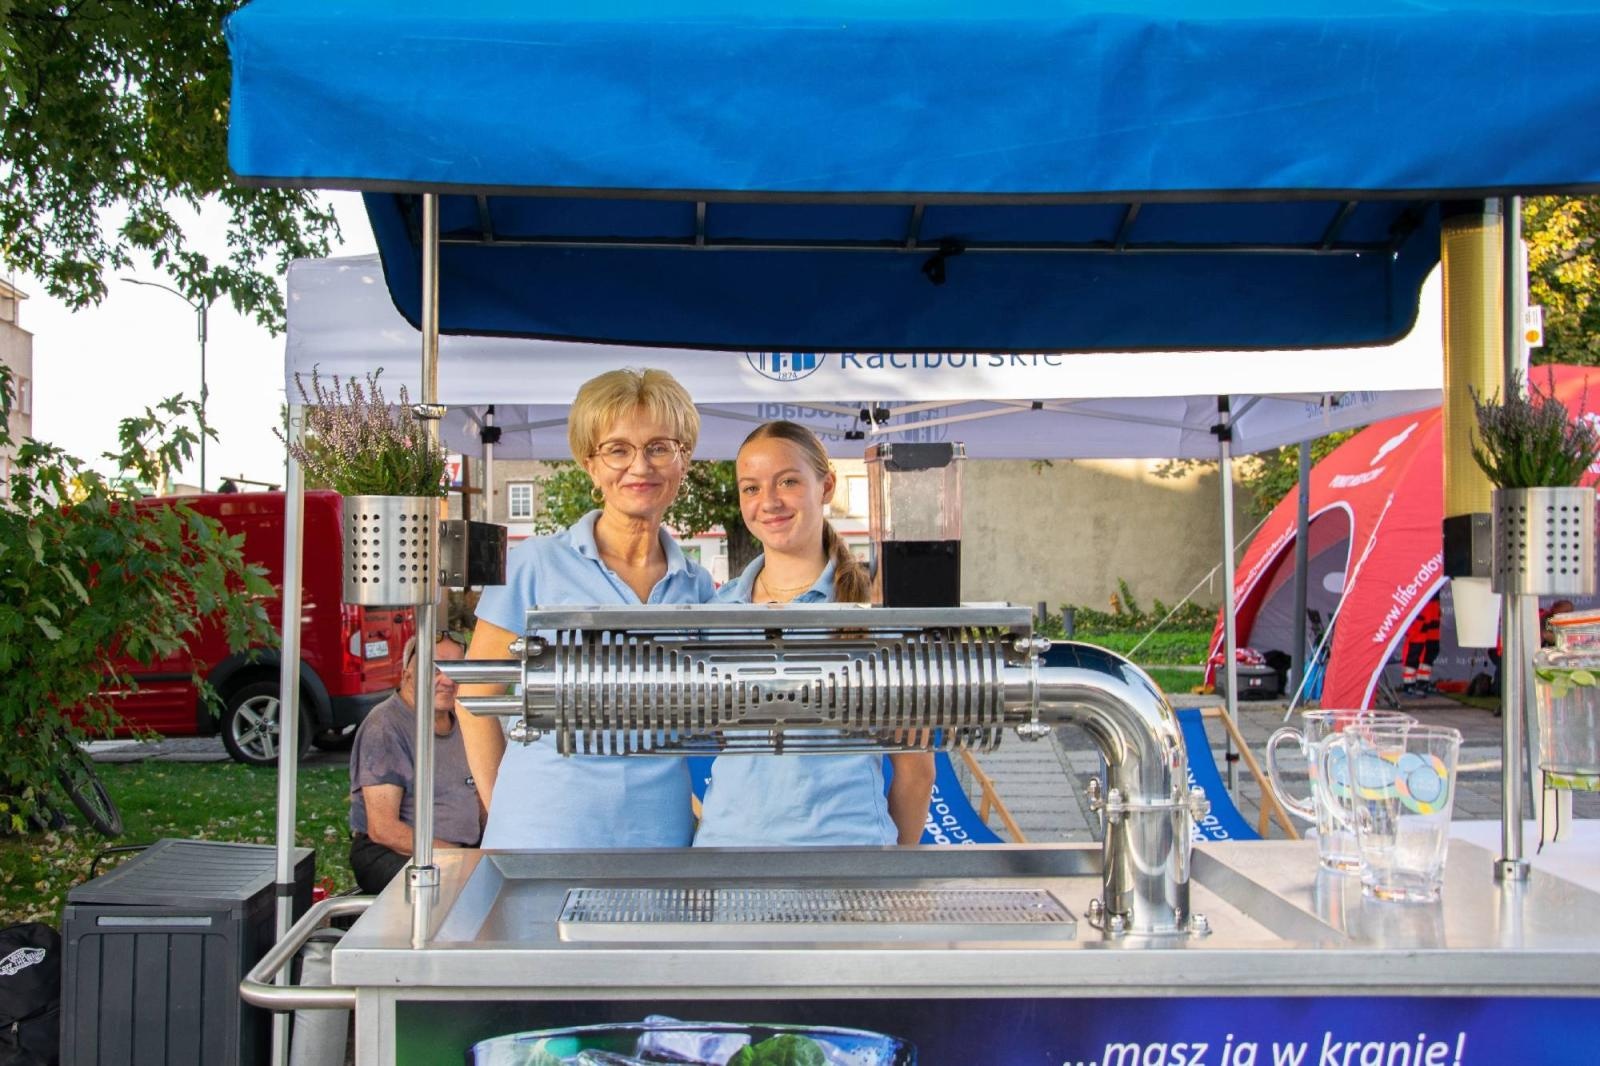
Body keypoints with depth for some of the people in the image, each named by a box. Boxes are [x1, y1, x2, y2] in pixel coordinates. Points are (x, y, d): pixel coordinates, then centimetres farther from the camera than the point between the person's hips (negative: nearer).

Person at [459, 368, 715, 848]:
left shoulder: (697, 587, 8)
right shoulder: (535, 565, -3)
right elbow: (476, 697, 0)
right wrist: (503, 810, -2)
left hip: (661, 838, 3)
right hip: (542, 835, -3)